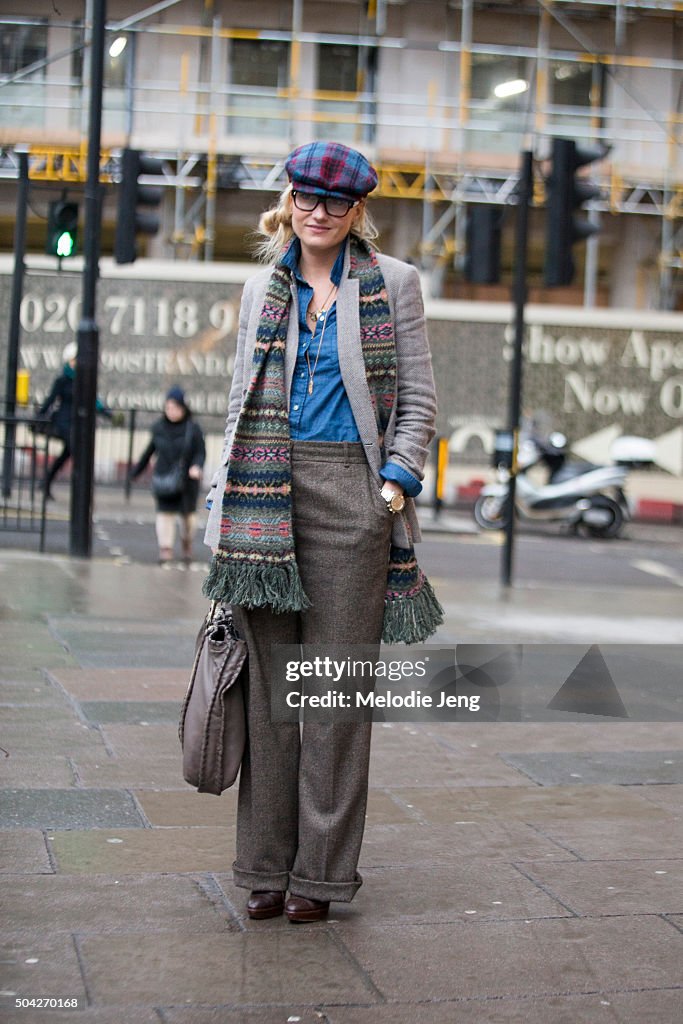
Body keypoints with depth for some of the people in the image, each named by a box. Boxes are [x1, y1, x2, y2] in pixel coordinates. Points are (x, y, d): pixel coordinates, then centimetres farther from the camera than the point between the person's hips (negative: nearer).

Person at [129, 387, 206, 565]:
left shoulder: (193, 429, -7)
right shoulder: (159, 428, 2)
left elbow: (200, 453, -6)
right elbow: (150, 450, 14)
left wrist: (197, 467, -27)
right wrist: (136, 470, 21)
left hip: (187, 480, -1)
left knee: (188, 513, 8)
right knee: (165, 512, -6)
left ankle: (187, 543, 33)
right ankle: (165, 550, -5)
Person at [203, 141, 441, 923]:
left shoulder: (392, 283, 8)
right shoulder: (261, 289, 16)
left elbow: (419, 395, 6)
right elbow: (241, 397, 17)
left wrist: (397, 479, -8)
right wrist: (230, 501, 9)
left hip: (349, 493, -3)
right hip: (268, 495, 3)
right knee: (267, 678, 3)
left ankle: (322, 870, 7)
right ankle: (266, 865, 12)